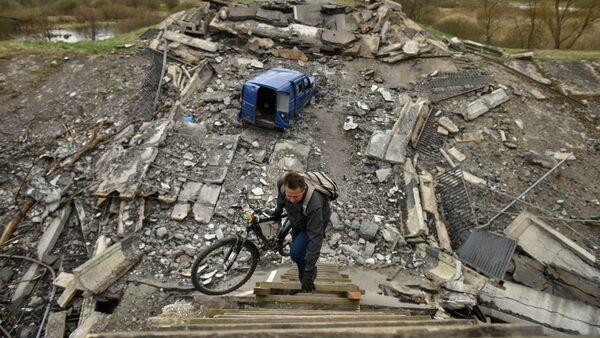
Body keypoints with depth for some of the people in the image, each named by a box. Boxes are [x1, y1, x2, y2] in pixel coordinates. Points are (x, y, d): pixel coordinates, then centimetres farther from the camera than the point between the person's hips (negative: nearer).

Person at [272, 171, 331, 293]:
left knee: (296, 253, -20)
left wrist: (309, 271, -38)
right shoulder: (282, 184, -32)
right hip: (296, 221, 6)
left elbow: (315, 238, -41)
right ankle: (303, 282, 35)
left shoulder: (314, 204, -46)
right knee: (296, 252, 13)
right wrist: (279, 208, 14)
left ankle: (311, 272, 10)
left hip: (316, 221, -5)